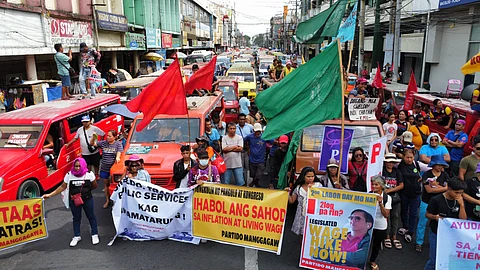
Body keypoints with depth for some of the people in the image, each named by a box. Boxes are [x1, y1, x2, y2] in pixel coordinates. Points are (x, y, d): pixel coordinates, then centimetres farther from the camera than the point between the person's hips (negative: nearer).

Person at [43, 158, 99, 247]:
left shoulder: (89, 174, -11)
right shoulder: (69, 175, -8)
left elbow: (95, 186, 1)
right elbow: (63, 187, -5)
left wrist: (86, 190, -3)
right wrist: (50, 194, -10)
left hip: (87, 200, -1)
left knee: (91, 216, 12)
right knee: (76, 218, 16)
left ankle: (94, 234, 28)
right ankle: (76, 236, 32)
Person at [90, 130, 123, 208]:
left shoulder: (118, 144, -3)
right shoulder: (103, 143, 3)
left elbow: (119, 152, -13)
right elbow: (92, 144, 6)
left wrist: (117, 157, -35)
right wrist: (93, 137, -14)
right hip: (104, 168, 4)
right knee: (106, 184, 14)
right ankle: (107, 200, 27)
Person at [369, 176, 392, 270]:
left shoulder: (387, 197, -10)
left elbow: (386, 215, -16)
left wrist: (380, 203, -27)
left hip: (381, 227, 1)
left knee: (377, 245, 19)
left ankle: (373, 261, 42)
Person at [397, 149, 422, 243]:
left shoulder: (416, 164, -8)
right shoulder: (400, 165, -10)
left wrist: (422, 178, -4)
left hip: (415, 192, 0)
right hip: (404, 192, 0)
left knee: (413, 213, 7)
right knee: (404, 210, 19)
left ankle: (410, 232, 21)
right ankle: (405, 227, 41)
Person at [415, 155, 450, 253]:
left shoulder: (445, 175, 1)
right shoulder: (426, 175, -10)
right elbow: (429, 190, -16)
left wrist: (435, 185, -19)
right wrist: (443, 188, -12)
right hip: (426, 202, -3)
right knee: (422, 223, 4)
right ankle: (419, 243, 16)